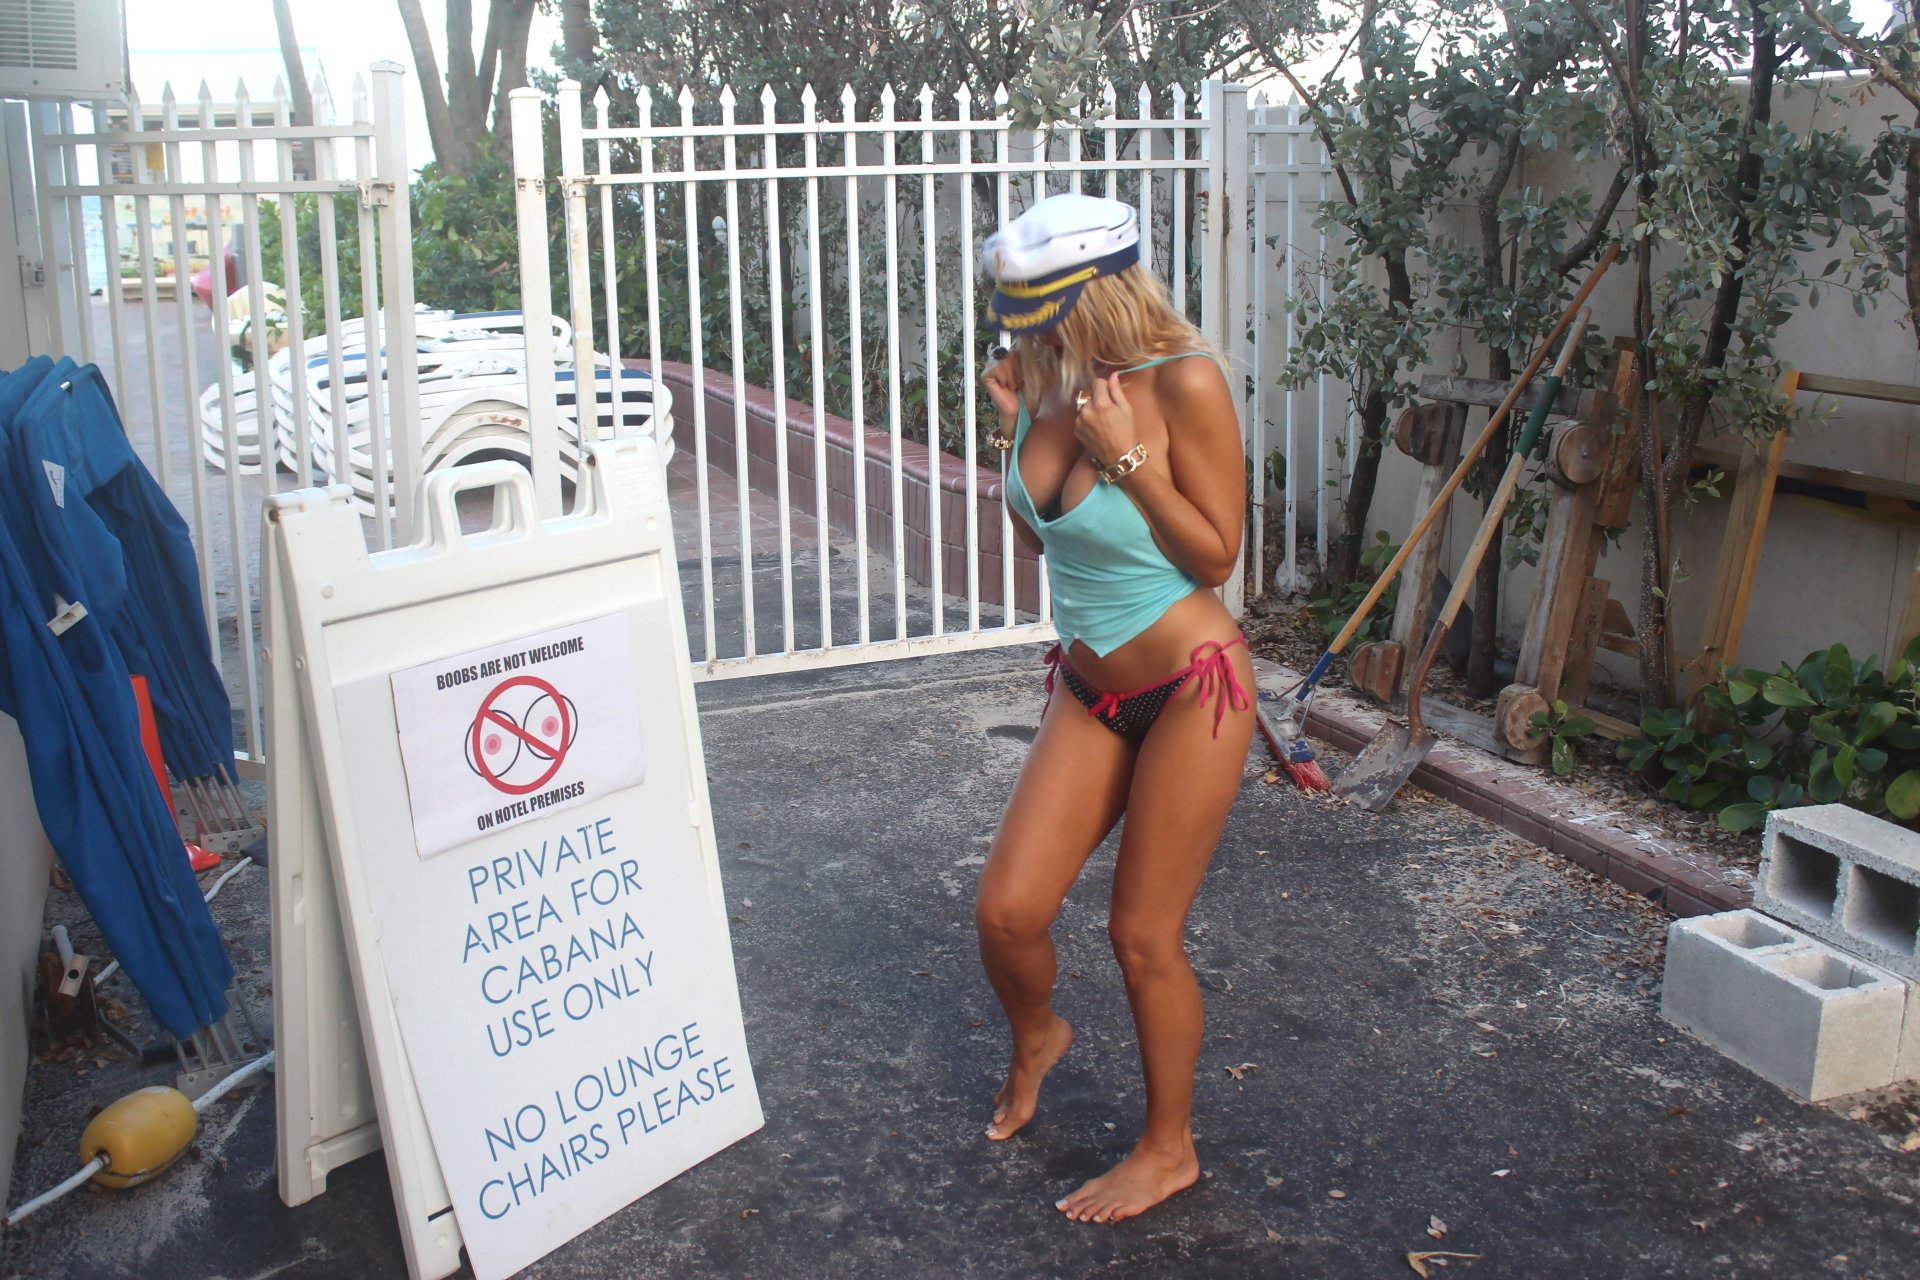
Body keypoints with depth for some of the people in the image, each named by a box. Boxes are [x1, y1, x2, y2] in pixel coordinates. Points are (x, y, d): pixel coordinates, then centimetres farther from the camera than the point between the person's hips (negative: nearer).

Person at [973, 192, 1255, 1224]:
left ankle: (1169, 1149, 26)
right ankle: (1034, 1037, 37)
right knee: (1006, 910, 1)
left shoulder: (1183, 382, -17)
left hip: (1190, 685, -5)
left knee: (1143, 934, 3)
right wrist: (1018, 429, -4)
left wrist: (1123, 455, -22)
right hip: (1089, 686, 6)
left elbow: (1216, 555, -14)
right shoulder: (1050, 378, -1)